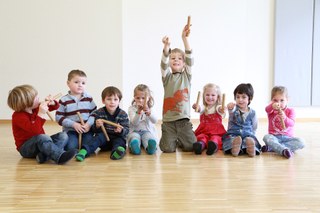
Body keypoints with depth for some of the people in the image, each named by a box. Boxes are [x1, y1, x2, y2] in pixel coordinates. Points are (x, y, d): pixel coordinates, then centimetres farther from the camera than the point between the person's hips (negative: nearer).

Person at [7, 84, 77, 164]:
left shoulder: (36, 108, 4)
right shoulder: (18, 116, -19)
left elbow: (55, 106, 16)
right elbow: (35, 130, -34)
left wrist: (51, 102, -6)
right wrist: (41, 114, -36)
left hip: (39, 143, 8)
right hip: (26, 148, -8)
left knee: (63, 136, -10)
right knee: (42, 137, -37)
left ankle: (44, 154, -32)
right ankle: (60, 156, -47)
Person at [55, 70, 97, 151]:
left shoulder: (89, 98, 4)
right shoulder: (64, 100, -3)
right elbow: (59, 117, -5)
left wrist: (89, 124, -12)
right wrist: (73, 124, -14)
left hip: (87, 130, 2)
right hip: (71, 130, -1)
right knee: (71, 147, -22)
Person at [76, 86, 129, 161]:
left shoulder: (123, 115, -2)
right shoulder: (98, 113, -2)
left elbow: (126, 130, -6)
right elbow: (94, 130, -2)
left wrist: (121, 131, -30)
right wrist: (97, 126, -25)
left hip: (117, 138, 0)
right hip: (104, 137, 0)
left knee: (119, 140, -29)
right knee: (100, 136, -28)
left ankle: (116, 152, -59)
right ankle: (84, 150, -45)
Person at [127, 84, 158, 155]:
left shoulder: (150, 108, 8)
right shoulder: (132, 108, 3)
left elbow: (155, 121, -10)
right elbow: (134, 123, -12)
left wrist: (148, 112, -30)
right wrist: (139, 112, -29)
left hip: (147, 131, 1)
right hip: (135, 131, 0)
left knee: (151, 140, -36)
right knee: (134, 140, -37)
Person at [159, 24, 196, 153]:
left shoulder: (186, 75, 7)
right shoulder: (167, 77, 6)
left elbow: (189, 58, -6)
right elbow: (164, 63, -12)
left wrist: (184, 38, -17)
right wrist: (166, 46, -30)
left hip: (184, 119, 1)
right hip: (168, 119, -1)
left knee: (191, 147, -5)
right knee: (168, 149, -10)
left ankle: (179, 141, 28)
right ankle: (172, 140, 25)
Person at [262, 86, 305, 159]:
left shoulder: (290, 111, 5)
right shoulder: (271, 110, 5)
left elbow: (291, 124, -13)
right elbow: (267, 109, -23)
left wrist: (285, 118, -36)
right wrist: (273, 106, -49)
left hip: (287, 137, 1)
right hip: (274, 137, -1)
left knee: (301, 143, -26)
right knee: (266, 137, -33)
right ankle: (284, 150, -50)